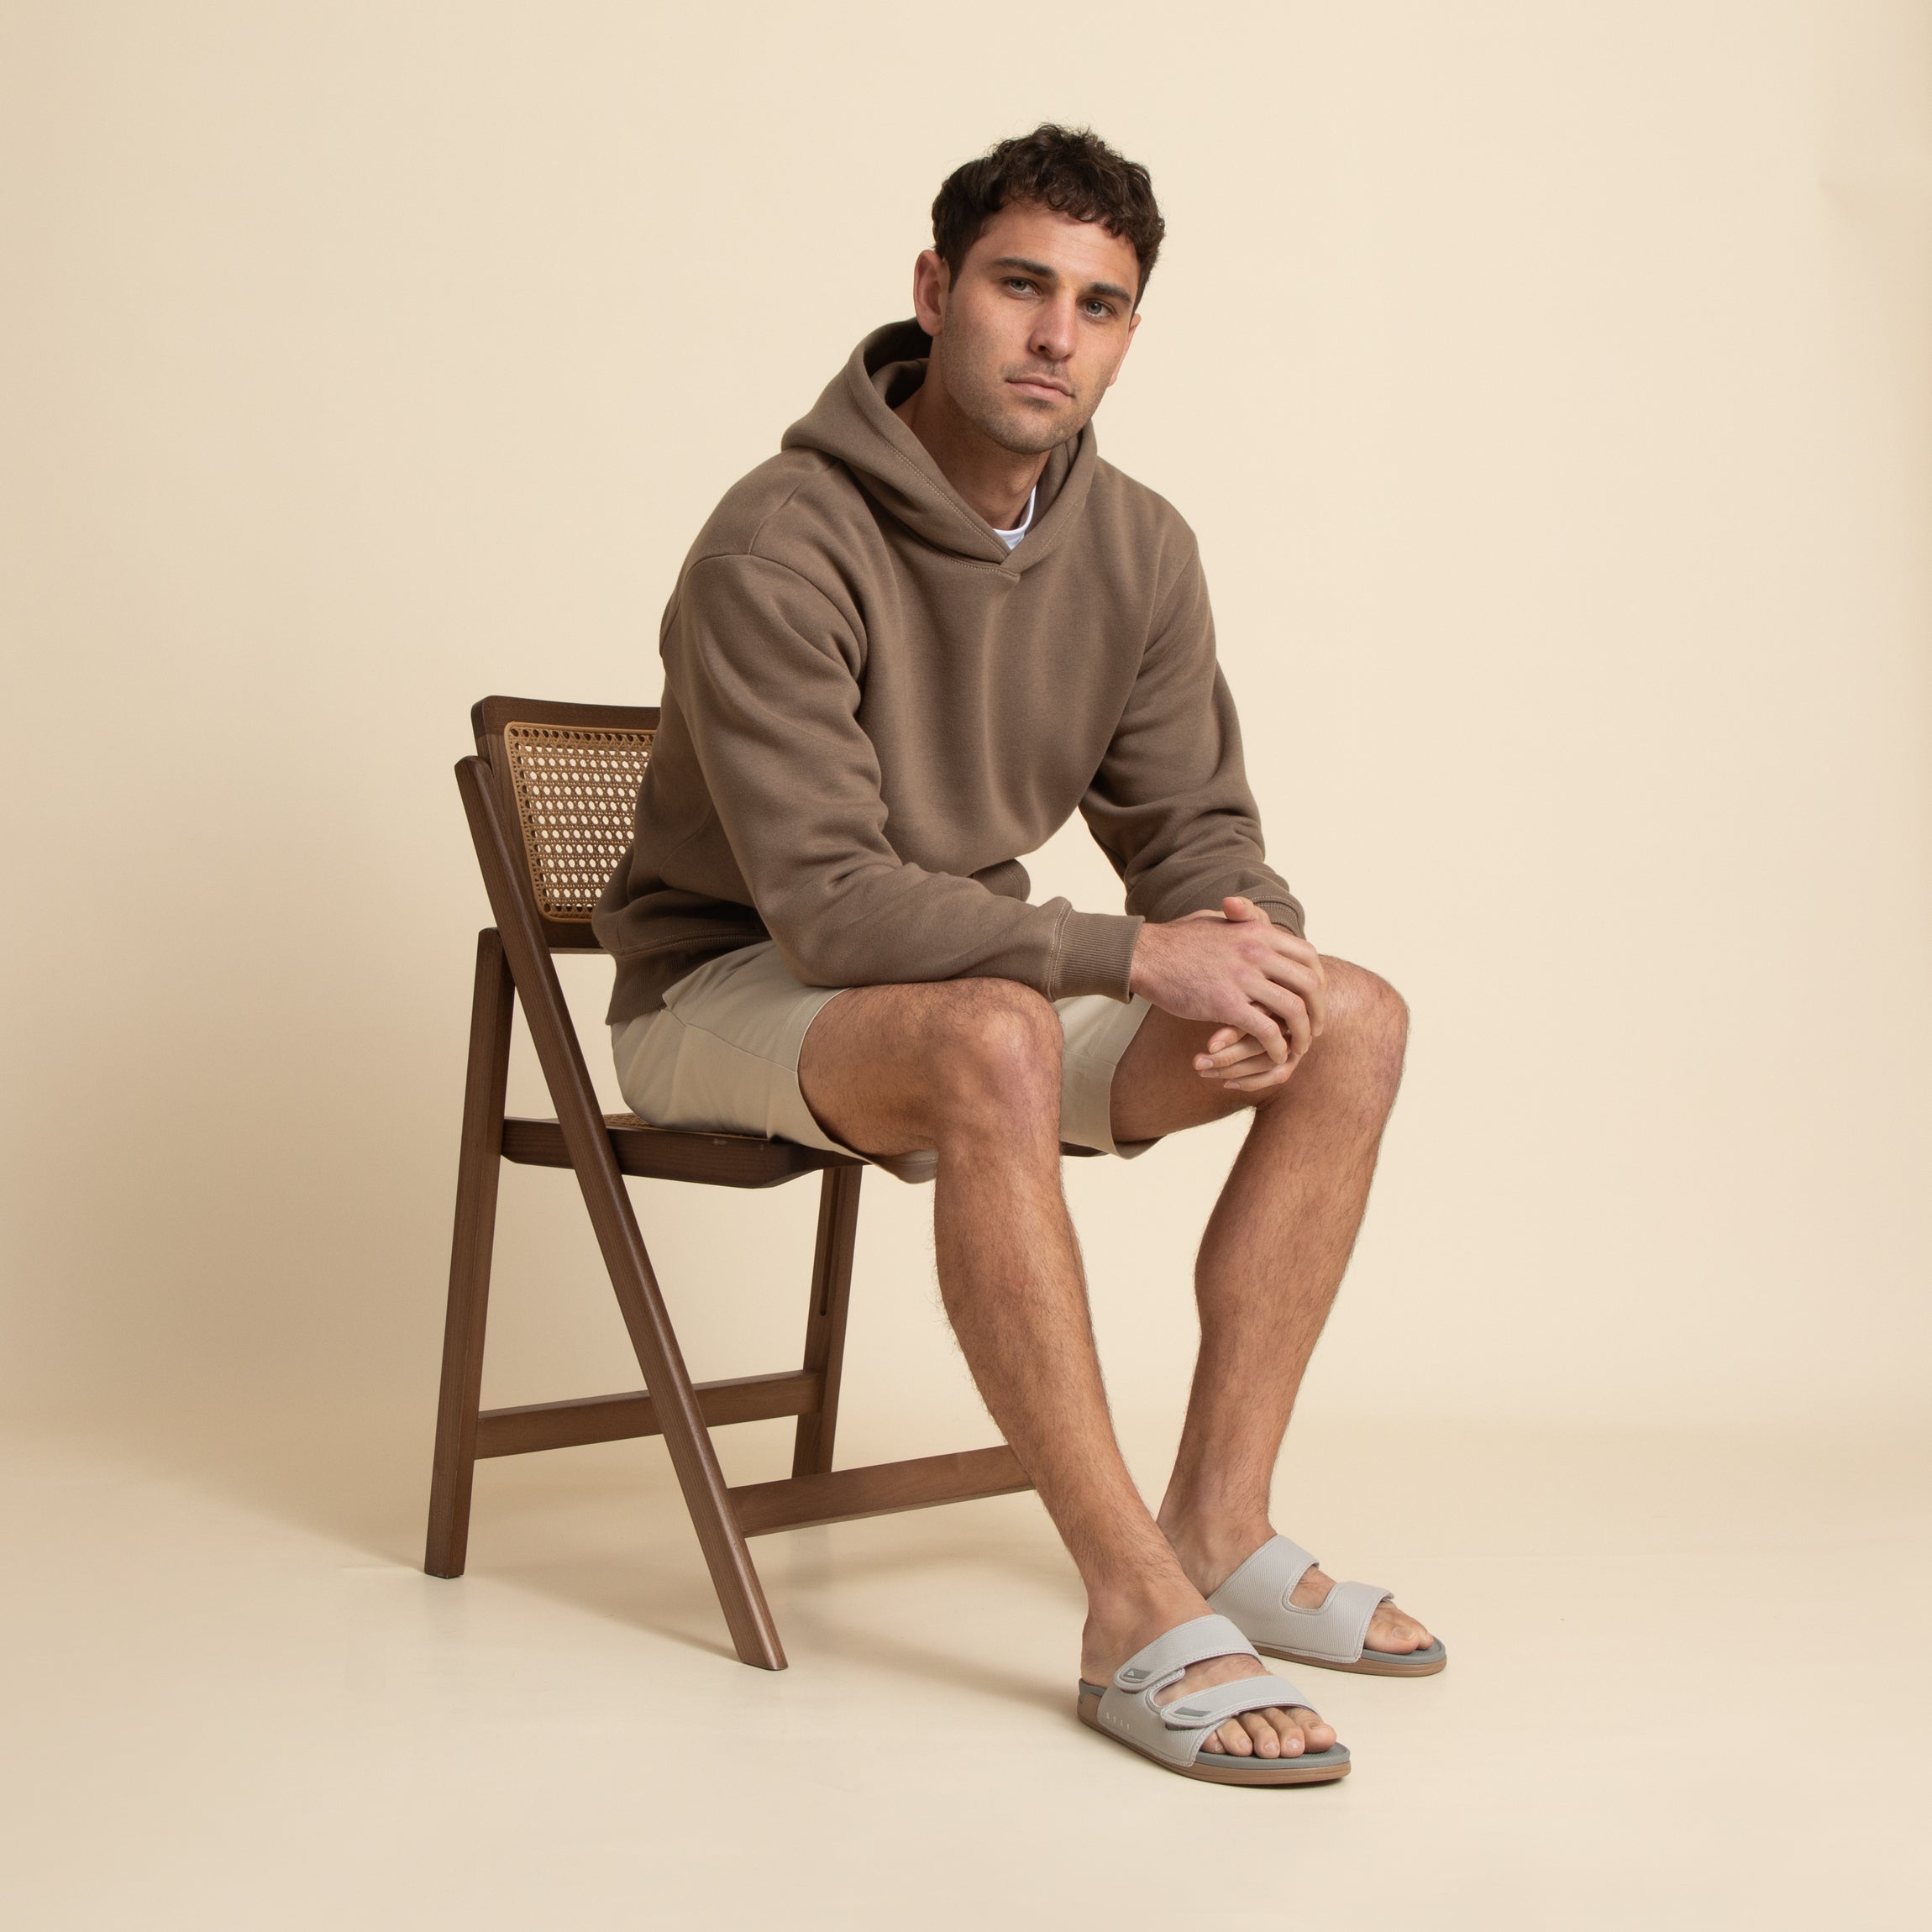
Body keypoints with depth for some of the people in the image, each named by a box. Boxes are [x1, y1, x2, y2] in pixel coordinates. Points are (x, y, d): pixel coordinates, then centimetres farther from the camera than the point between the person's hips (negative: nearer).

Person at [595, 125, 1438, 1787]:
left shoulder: (1139, 552, -1)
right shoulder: (779, 550, -23)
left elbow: (1194, 824, 4)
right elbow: (832, 904, -28)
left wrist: (1253, 952, -20)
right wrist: (1135, 956, -31)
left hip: (976, 973, 7)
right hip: (731, 996, -7)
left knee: (1354, 1021, -10)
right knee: (996, 1037, -40)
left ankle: (1220, 1528, -8)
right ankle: (1136, 1613, -33)